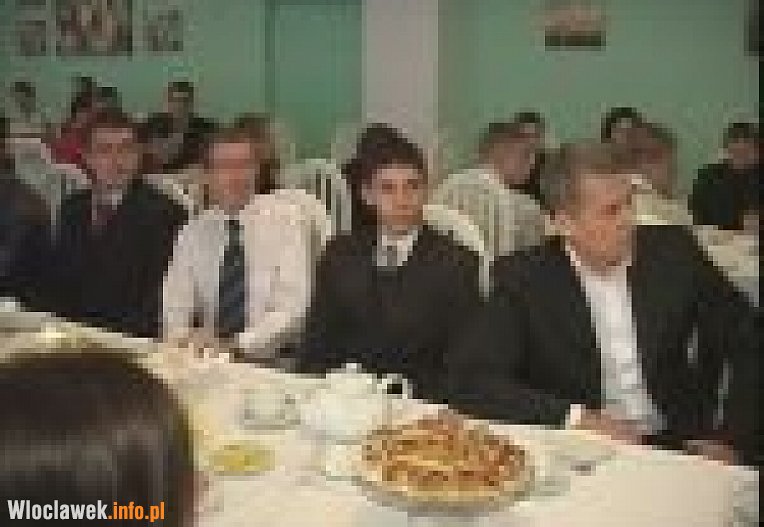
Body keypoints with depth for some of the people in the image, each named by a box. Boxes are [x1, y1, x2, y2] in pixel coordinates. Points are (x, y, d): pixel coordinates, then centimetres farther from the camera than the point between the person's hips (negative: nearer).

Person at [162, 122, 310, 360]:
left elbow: (292, 305, -9)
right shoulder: (194, 231, 8)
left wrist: (239, 345, -20)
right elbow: (174, 307, 6)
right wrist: (185, 341, -14)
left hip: (270, 363, -2)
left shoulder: (286, 219, -2)